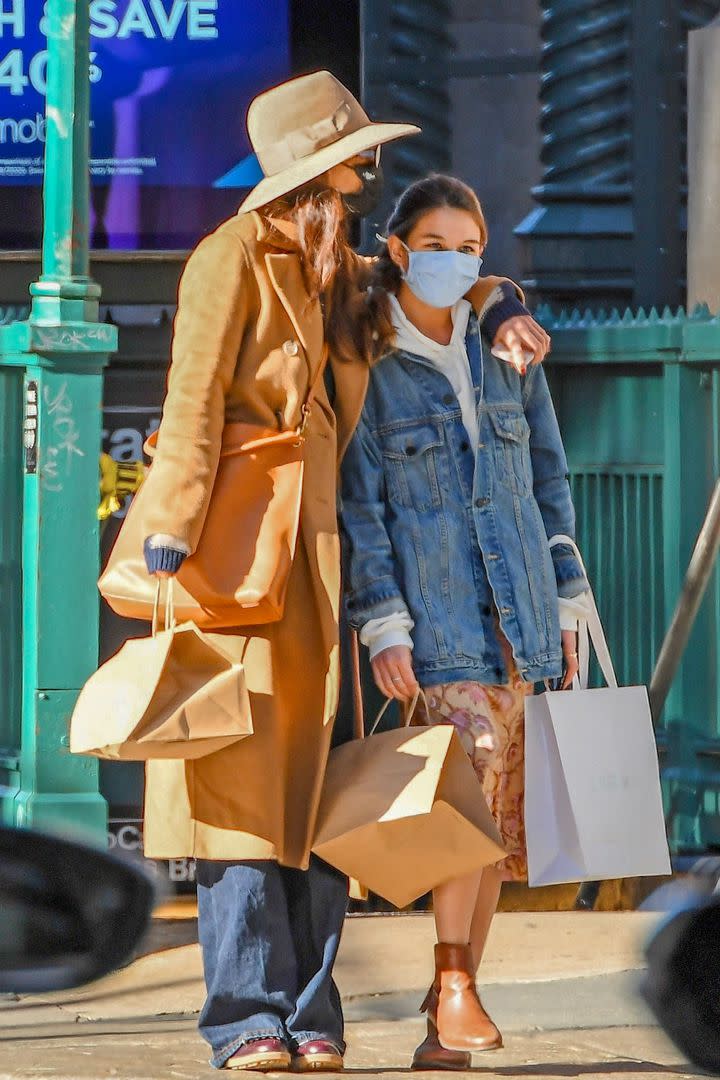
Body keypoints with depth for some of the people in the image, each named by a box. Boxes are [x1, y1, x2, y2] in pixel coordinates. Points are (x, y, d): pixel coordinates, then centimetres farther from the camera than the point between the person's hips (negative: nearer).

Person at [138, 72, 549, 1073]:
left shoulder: (338, 268, 16)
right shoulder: (236, 256, -6)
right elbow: (194, 404, -13)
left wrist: (499, 303, 15)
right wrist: (169, 543, -20)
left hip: (315, 539, 7)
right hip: (235, 539, -7)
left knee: (312, 773, 4)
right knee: (240, 774, -8)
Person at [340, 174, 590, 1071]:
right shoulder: (367, 363, -1)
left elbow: (548, 475, 17)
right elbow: (358, 501, -3)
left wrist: (567, 595, 13)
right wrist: (382, 623, -11)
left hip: (516, 601, 5)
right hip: (434, 606, -5)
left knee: (500, 798, 3)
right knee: (477, 763, -21)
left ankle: (457, 986, 12)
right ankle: (453, 989, -14)